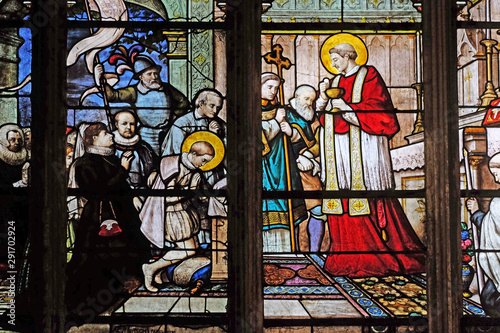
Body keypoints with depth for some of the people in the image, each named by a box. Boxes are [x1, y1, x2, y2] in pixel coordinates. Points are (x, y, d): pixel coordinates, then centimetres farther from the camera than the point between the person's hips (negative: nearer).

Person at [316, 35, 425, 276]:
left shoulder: (369, 76, 0)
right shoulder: (335, 81, 18)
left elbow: (377, 107, -10)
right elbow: (325, 113, 17)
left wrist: (346, 107, -14)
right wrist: (324, 97, -1)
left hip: (362, 146, -6)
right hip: (337, 148, 6)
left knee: (366, 192, -9)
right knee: (342, 194, 1)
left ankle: (377, 255, -3)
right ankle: (349, 255, 4)